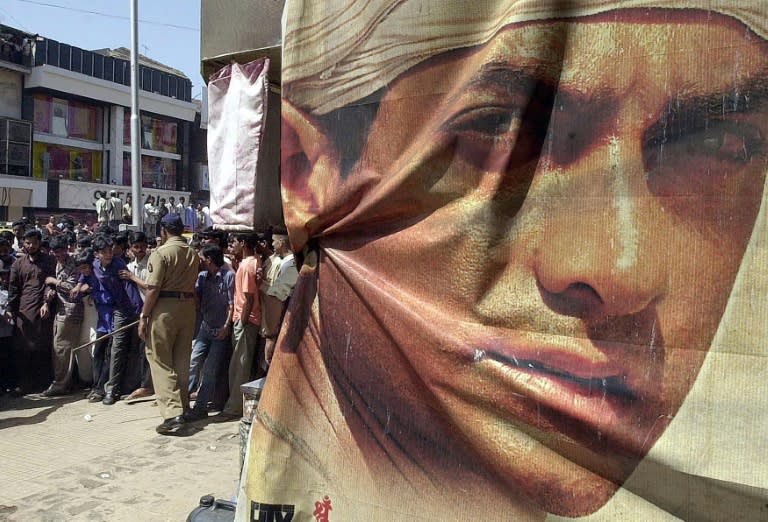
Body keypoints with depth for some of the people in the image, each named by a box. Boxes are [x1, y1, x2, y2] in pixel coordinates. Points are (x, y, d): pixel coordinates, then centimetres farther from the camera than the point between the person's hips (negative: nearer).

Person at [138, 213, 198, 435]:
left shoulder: (161, 253, -11)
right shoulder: (193, 254, 8)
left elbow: (153, 289, -14)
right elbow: (192, 283, 11)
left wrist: (144, 317, -9)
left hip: (165, 308, -6)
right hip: (188, 306, 6)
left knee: (161, 361, -1)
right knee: (182, 360, 16)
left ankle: (173, 415, -8)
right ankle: (182, 406, 27)